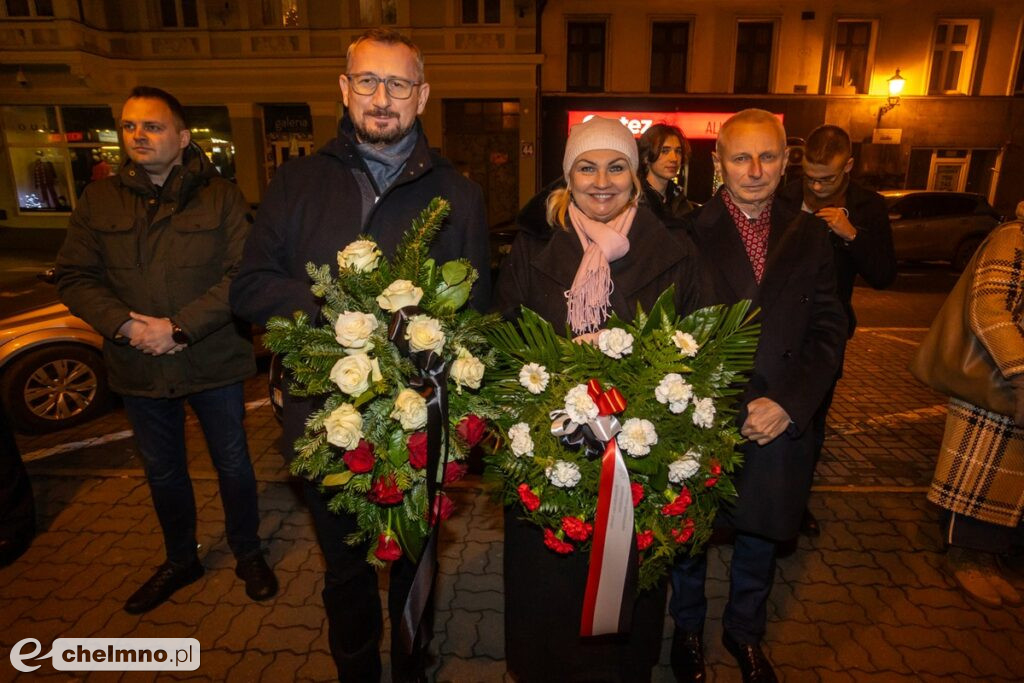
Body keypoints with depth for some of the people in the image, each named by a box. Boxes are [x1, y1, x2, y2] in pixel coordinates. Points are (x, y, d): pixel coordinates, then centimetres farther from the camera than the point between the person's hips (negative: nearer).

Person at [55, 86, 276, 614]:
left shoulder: (221, 197, -5)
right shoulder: (98, 200, 5)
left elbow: (243, 274, -13)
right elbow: (74, 278, 1)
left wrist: (180, 326, -21)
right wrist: (125, 325, -16)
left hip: (213, 362, -3)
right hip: (138, 368, 3)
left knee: (233, 464, 12)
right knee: (162, 472, 19)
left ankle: (247, 554, 35)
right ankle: (180, 560, 42)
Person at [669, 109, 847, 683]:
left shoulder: (810, 236, 3)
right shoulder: (689, 234, -8)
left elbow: (830, 330, 1)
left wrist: (789, 404, -10)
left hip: (781, 421, 3)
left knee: (761, 535, 20)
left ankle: (745, 633, 46)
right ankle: (688, 630, 42)